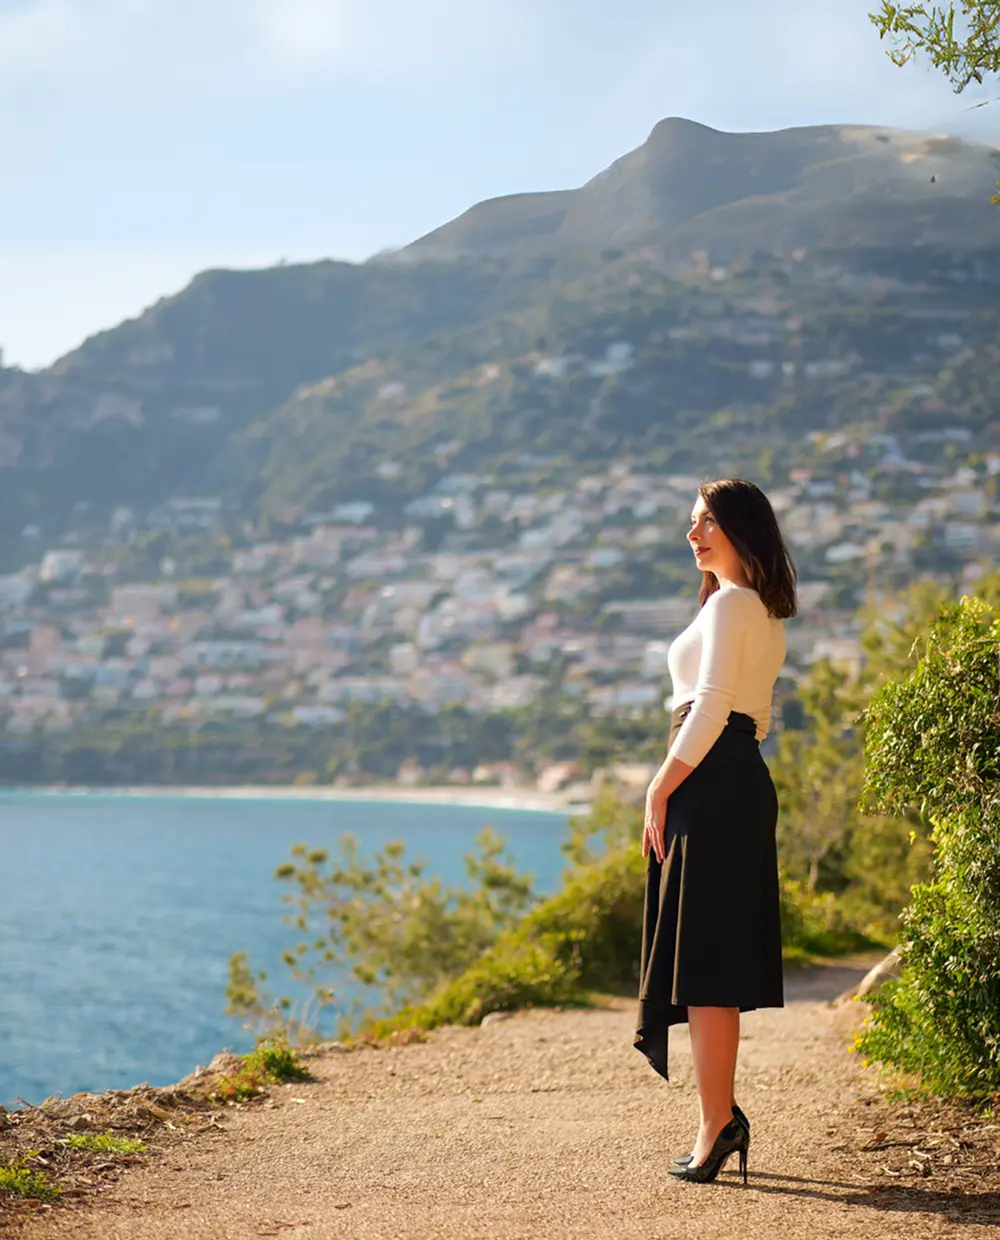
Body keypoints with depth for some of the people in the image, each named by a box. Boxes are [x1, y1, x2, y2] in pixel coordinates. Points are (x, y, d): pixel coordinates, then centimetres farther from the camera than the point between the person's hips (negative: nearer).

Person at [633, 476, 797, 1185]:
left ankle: (717, 1125, -10)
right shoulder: (766, 612, 20)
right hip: (746, 782, 10)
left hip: (711, 784, -10)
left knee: (702, 961, -9)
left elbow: (711, 707, -17)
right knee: (721, 962, 12)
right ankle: (723, 1117, 15)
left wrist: (660, 791, -14)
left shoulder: (730, 603, -10)